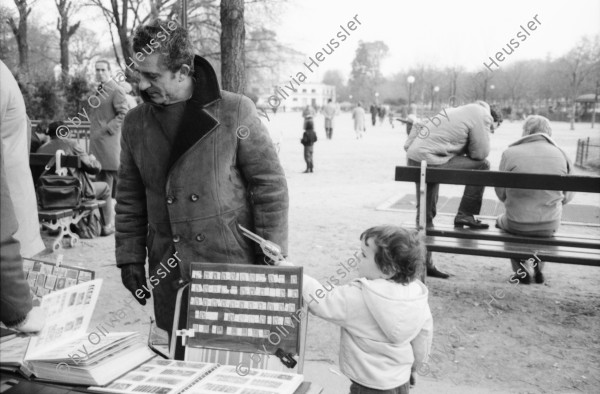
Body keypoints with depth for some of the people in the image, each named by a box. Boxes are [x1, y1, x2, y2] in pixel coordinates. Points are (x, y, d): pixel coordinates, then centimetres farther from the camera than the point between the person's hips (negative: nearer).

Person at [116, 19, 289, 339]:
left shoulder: (235, 111, -7)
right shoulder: (135, 122, 6)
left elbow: (270, 186, -5)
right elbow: (129, 198, 13)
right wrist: (129, 258, 8)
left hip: (232, 265, -3)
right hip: (168, 276, 3)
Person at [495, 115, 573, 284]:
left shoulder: (510, 153, -11)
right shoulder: (561, 155, -4)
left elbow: (501, 193, -4)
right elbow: (567, 196, 4)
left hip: (517, 225, -2)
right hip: (549, 226, 3)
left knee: (501, 221, 33)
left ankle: (522, 270, 24)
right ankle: (538, 269, 37)